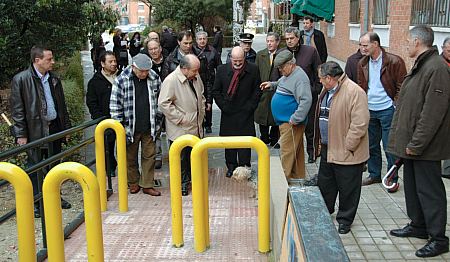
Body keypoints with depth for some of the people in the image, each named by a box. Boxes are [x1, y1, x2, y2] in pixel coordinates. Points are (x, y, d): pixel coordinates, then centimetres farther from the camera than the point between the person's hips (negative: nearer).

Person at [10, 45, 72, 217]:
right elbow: (17, 109, -9)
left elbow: (62, 105, 14)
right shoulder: (21, 79, -9)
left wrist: (66, 126, 12)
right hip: (35, 130, -5)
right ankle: (35, 202, 16)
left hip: (54, 127, 5)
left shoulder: (54, 79, 8)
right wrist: (21, 134, -12)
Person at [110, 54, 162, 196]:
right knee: (130, 157, 12)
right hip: (130, 127, -2)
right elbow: (115, 105, -8)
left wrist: (157, 122, 9)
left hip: (149, 127, 2)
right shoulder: (121, 80, -12)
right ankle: (133, 183, 31)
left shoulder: (154, 79, -2)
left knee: (149, 156, 8)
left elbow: (159, 101, 9)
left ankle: (147, 185, 20)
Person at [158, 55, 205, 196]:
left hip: (196, 127, 7)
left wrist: (201, 112, 10)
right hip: (180, 130, -7)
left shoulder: (195, 77, 3)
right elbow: (163, 104, -23)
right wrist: (181, 118, -19)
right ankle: (181, 183, 23)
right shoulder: (171, 81, -21)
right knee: (181, 158, 7)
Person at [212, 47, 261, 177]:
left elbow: (257, 90, 2)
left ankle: (244, 166, 11)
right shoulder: (222, 70, 0)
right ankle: (231, 166, 20)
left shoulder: (253, 70, -3)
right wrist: (223, 106, -3)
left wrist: (250, 107, -6)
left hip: (245, 113, -2)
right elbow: (216, 91, 5)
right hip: (228, 113, 2)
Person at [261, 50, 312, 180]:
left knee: (287, 151, -8)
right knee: (296, 151, 17)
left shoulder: (300, 77, -18)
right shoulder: (287, 75, 14)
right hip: (284, 121, 10)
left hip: (291, 123, -10)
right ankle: (299, 177, 26)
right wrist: (272, 84, 18)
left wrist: (295, 119, -24)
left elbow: (306, 100, -25)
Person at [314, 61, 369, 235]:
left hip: (346, 153, -9)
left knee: (347, 188, 6)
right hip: (328, 149, 9)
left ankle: (345, 219, 22)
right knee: (324, 183, 20)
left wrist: (347, 147, -20)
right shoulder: (327, 91, 10)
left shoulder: (355, 92, -20)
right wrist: (320, 141, 16)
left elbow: (360, 124, -24)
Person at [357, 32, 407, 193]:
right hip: (369, 110, 6)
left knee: (389, 146, 2)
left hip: (387, 109, -6)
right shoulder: (363, 63, 6)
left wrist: (395, 106, -13)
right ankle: (374, 174, 29)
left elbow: (402, 87, -9)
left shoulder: (394, 62, -12)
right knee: (371, 145, 14)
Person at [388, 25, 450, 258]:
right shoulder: (420, 66, 13)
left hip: (425, 146, -10)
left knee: (429, 190, 0)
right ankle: (418, 226, 35)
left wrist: (416, 143, -21)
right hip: (411, 142, 10)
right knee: (412, 185, 19)